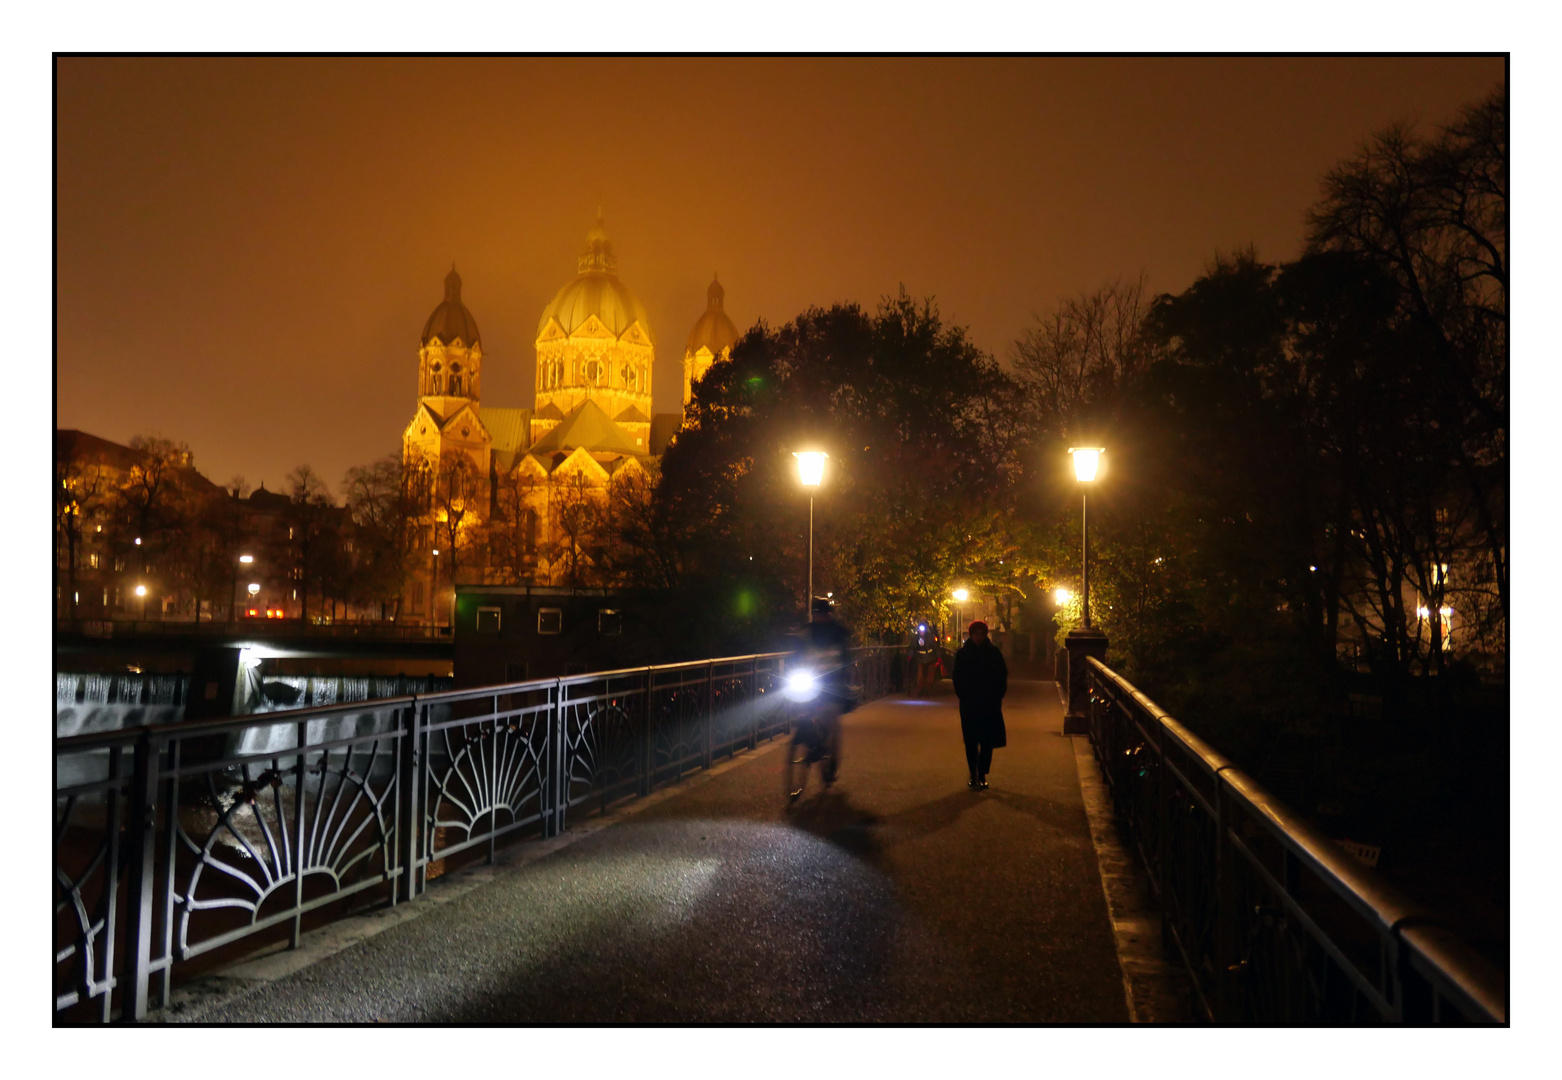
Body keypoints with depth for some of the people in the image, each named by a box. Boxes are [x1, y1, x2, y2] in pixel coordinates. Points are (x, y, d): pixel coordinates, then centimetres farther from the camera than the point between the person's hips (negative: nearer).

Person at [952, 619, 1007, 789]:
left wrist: (997, 696, -3)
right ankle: (973, 775, 12)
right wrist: (962, 696, -4)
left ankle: (982, 774, 8)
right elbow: (958, 678, 5)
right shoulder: (962, 654, 2)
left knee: (988, 741, -1)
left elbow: (1002, 675, 5)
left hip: (990, 704, 0)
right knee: (971, 741, 3)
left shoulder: (993, 652, 2)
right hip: (969, 704, 0)